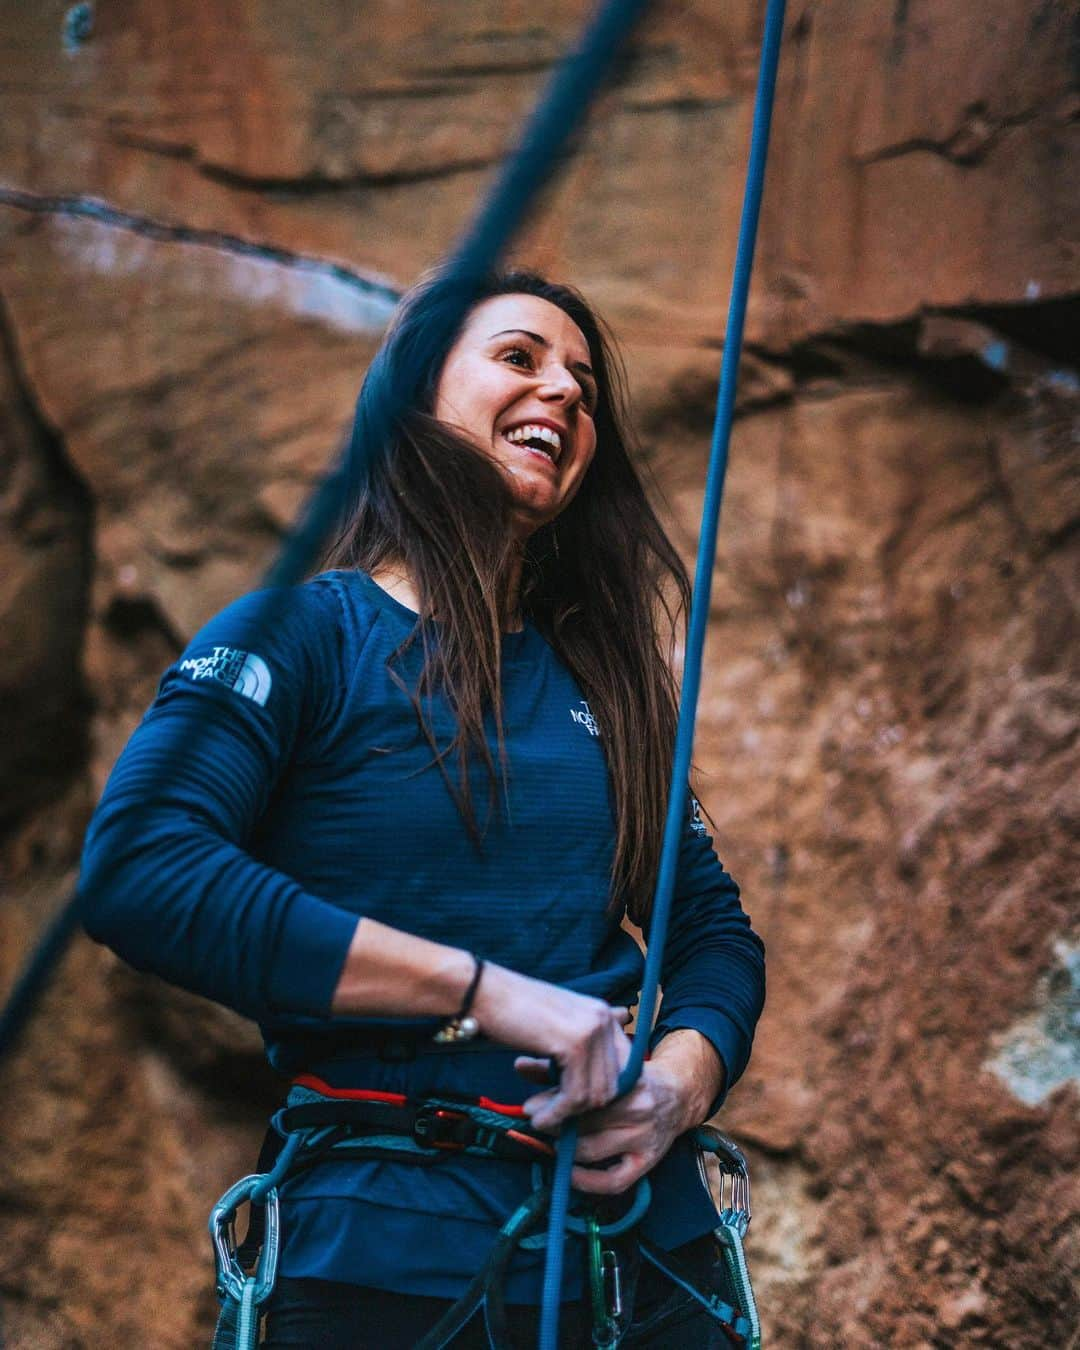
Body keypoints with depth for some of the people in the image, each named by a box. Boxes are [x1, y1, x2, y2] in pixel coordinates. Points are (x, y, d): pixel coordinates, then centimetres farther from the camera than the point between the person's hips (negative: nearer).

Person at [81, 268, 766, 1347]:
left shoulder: (599, 679, 12)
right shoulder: (303, 631, -4)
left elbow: (713, 926, 14)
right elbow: (136, 868, -20)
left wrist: (684, 1075, -10)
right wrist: (490, 990, -22)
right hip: (388, 1262, -5)